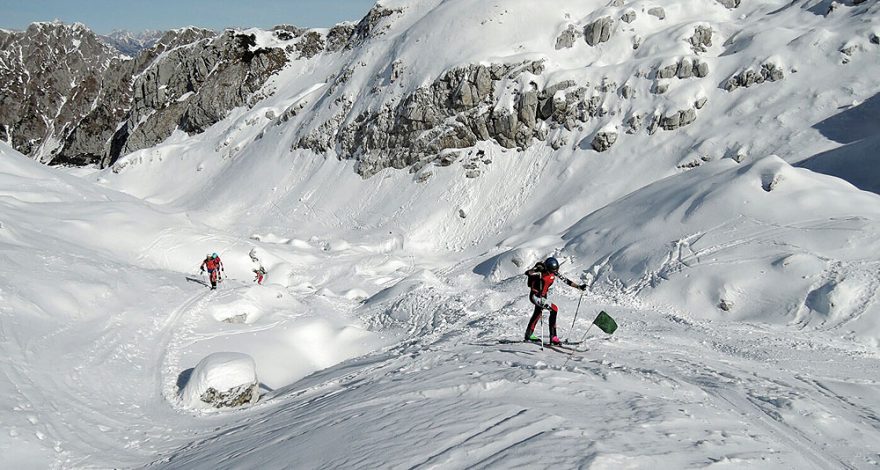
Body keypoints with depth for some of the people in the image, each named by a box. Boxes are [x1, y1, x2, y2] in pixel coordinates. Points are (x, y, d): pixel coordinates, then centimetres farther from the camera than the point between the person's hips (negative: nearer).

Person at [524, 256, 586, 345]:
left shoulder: (554, 273, -7)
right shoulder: (541, 271, -25)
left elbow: (566, 280, -2)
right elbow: (527, 273, -37)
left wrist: (579, 287, -7)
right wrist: (536, 269, -53)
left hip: (543, 296, 9)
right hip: (535, 296, -9)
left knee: (538, 313, 26)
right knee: (554, 309, -21)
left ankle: (529, 334, 49)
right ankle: (553, 337, -19)